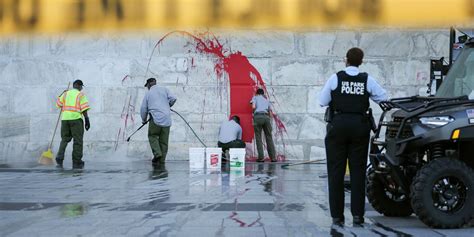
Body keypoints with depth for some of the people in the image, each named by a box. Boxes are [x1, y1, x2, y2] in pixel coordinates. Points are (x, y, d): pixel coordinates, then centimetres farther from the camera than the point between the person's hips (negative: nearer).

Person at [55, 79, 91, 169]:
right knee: (77, 141, 3)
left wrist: (62, 95, 30)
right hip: (76, 118, -4)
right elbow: (84, 109, -8)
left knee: (64, 139, 13)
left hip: (65, 118, 4)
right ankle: (76, 162, 3)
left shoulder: (66, 94, 13)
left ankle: (59, 159, -4)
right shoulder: (81, 95, 1)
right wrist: (87, 120, -7)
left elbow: (58, 104, 15)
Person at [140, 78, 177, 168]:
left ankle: (157, 153, -8)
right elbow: (173, 98, 1)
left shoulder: (148, 93, 9)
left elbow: (143, 109, 9)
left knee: (152, 136, 14)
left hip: (156, 118, -3)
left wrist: (144, 120, 24)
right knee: (164, 141, 8)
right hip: (167, 120, 3)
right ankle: (161, 162, 7)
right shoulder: (164, 89, 13)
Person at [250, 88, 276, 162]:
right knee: (269, 137, 7)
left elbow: (253, 107, -2)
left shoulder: (255, 97, 16)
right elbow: (270, 112, 24)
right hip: (266, 117, 3)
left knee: (258, 138, 1)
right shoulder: (266, 100, 27)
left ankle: (261, 157, -3)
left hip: (258, 116, -3)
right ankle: (273, 157, 5)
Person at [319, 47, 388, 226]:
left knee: (336, 170, 3)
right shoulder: (367, 80, 1)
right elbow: (383, 97, 8)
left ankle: (337, 215, 1)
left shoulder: (335, 78, -2)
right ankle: (357, 214, 3)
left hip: (338, 124, -1)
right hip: (360, 125, 1)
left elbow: (322, 102, 2)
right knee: (358, 170, 6)